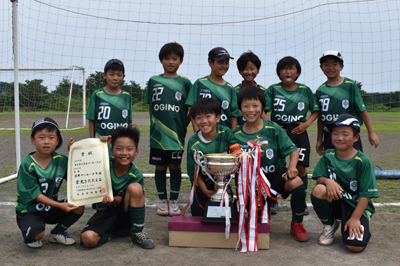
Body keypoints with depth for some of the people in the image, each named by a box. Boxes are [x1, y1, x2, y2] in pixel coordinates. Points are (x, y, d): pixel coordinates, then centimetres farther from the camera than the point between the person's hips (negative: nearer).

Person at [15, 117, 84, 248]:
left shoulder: (61, 160, -5)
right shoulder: (27, 165, -19)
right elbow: (32, 194, -20)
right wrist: (59, 205, -26)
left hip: (51, 208, 5)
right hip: (29, 210, -4)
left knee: (79, 207, -14)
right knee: (37, 233, -30)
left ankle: (57, 233, 9)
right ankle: (31, 236, 10)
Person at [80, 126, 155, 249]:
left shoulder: (136, 175, -12)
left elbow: (128, 200, -12)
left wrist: (113, 200, -35)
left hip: (125, 214, 0)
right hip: (105, 212, 1)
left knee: (135, 187, -28)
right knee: (87, 239, -28)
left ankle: (137, 232, -13)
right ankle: (121, 232, 1)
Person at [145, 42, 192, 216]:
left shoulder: (184, 82, 3)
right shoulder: (153, 81, 6)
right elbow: (150, 106, 10)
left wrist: (184, 126, -2)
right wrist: (154, 125, 3)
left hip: (176, 132, -1)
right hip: (158, 133, 1)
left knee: (175, 166, 5)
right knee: (160, 167, 8)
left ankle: (173, 201, 18)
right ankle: (162, 201, 22)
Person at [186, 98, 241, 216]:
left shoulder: (226, 133, -15)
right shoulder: (193, 143, -17)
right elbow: (195, 171, -12)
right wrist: (205, 191, -16)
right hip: (202, 186, -1)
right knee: (199, 217, 8)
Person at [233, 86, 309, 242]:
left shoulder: (273, 128, -3)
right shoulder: (236, 135, 2)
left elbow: (293, 150, -2)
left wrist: (292, 167, -19)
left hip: (276, 173, -1)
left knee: (296, 182, -30)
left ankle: (297, 224, -3)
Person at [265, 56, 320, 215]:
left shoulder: (305, 90, 6)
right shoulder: (273, 89, 2)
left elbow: (316, 110, 11)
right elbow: (263, 111, -1)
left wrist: (307, 123, -4)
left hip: (298, 132, 1)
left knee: (301, 168, 2)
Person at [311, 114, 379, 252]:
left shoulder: (363, 161, -12)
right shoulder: (328, 155, 0)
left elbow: (366, 193, -13)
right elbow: (319, 177, -2)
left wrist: (355, 218, -18)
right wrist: (327, 181, -26)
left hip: (357, 206, -3)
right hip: (335, 201, 3)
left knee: (355, 246, -24)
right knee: (319, 190, -30)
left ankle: (359, 227, 14)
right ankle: (329, 225, -1)